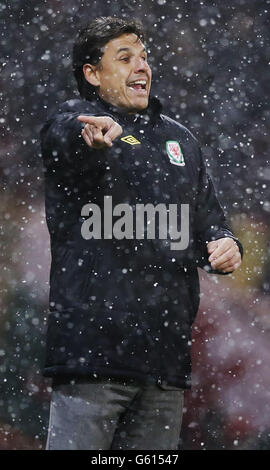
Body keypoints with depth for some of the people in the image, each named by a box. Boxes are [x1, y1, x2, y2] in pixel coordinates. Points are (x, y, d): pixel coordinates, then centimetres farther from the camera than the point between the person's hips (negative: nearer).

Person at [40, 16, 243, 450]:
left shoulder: (179, 140, 22)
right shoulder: (71, 121, 1)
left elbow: (208, 219, 29)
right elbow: (64, 138, -25)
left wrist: (224, 245, 4)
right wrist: (93, 136, -50)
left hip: (165, 350, 6)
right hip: (94, 345, -6)